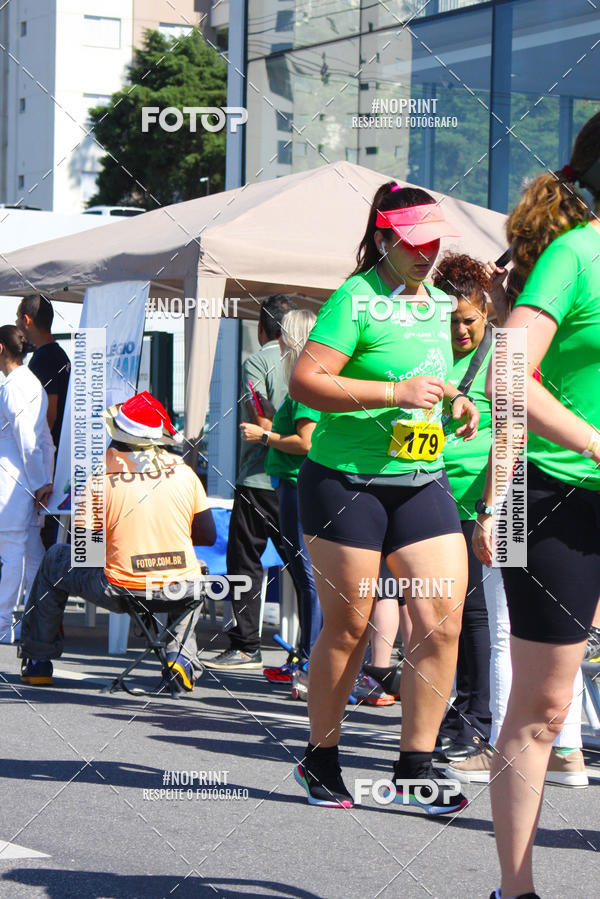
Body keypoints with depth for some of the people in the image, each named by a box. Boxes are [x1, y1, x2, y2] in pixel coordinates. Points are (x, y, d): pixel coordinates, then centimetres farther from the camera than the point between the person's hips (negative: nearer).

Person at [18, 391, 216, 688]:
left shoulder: (102, 483, -10)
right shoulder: (184, 473, -2)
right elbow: (208, 538, 5)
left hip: (121, 593, -2)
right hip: (181, 591, 2)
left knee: (55, 558, 24)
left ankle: (38, 660, 31)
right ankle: (182, 655, 19)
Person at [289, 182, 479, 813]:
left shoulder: (439, 303, 14)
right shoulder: (357, 298, -10)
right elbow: (304, 382, -18)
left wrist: (453, 402, 9)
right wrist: (395, 393, -23)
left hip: (422, 480, 6)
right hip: (346, 479, -6)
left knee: (442, 622, -5)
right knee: (349, 626, 1)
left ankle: (413, 769, 3)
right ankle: (321, 760, 18)